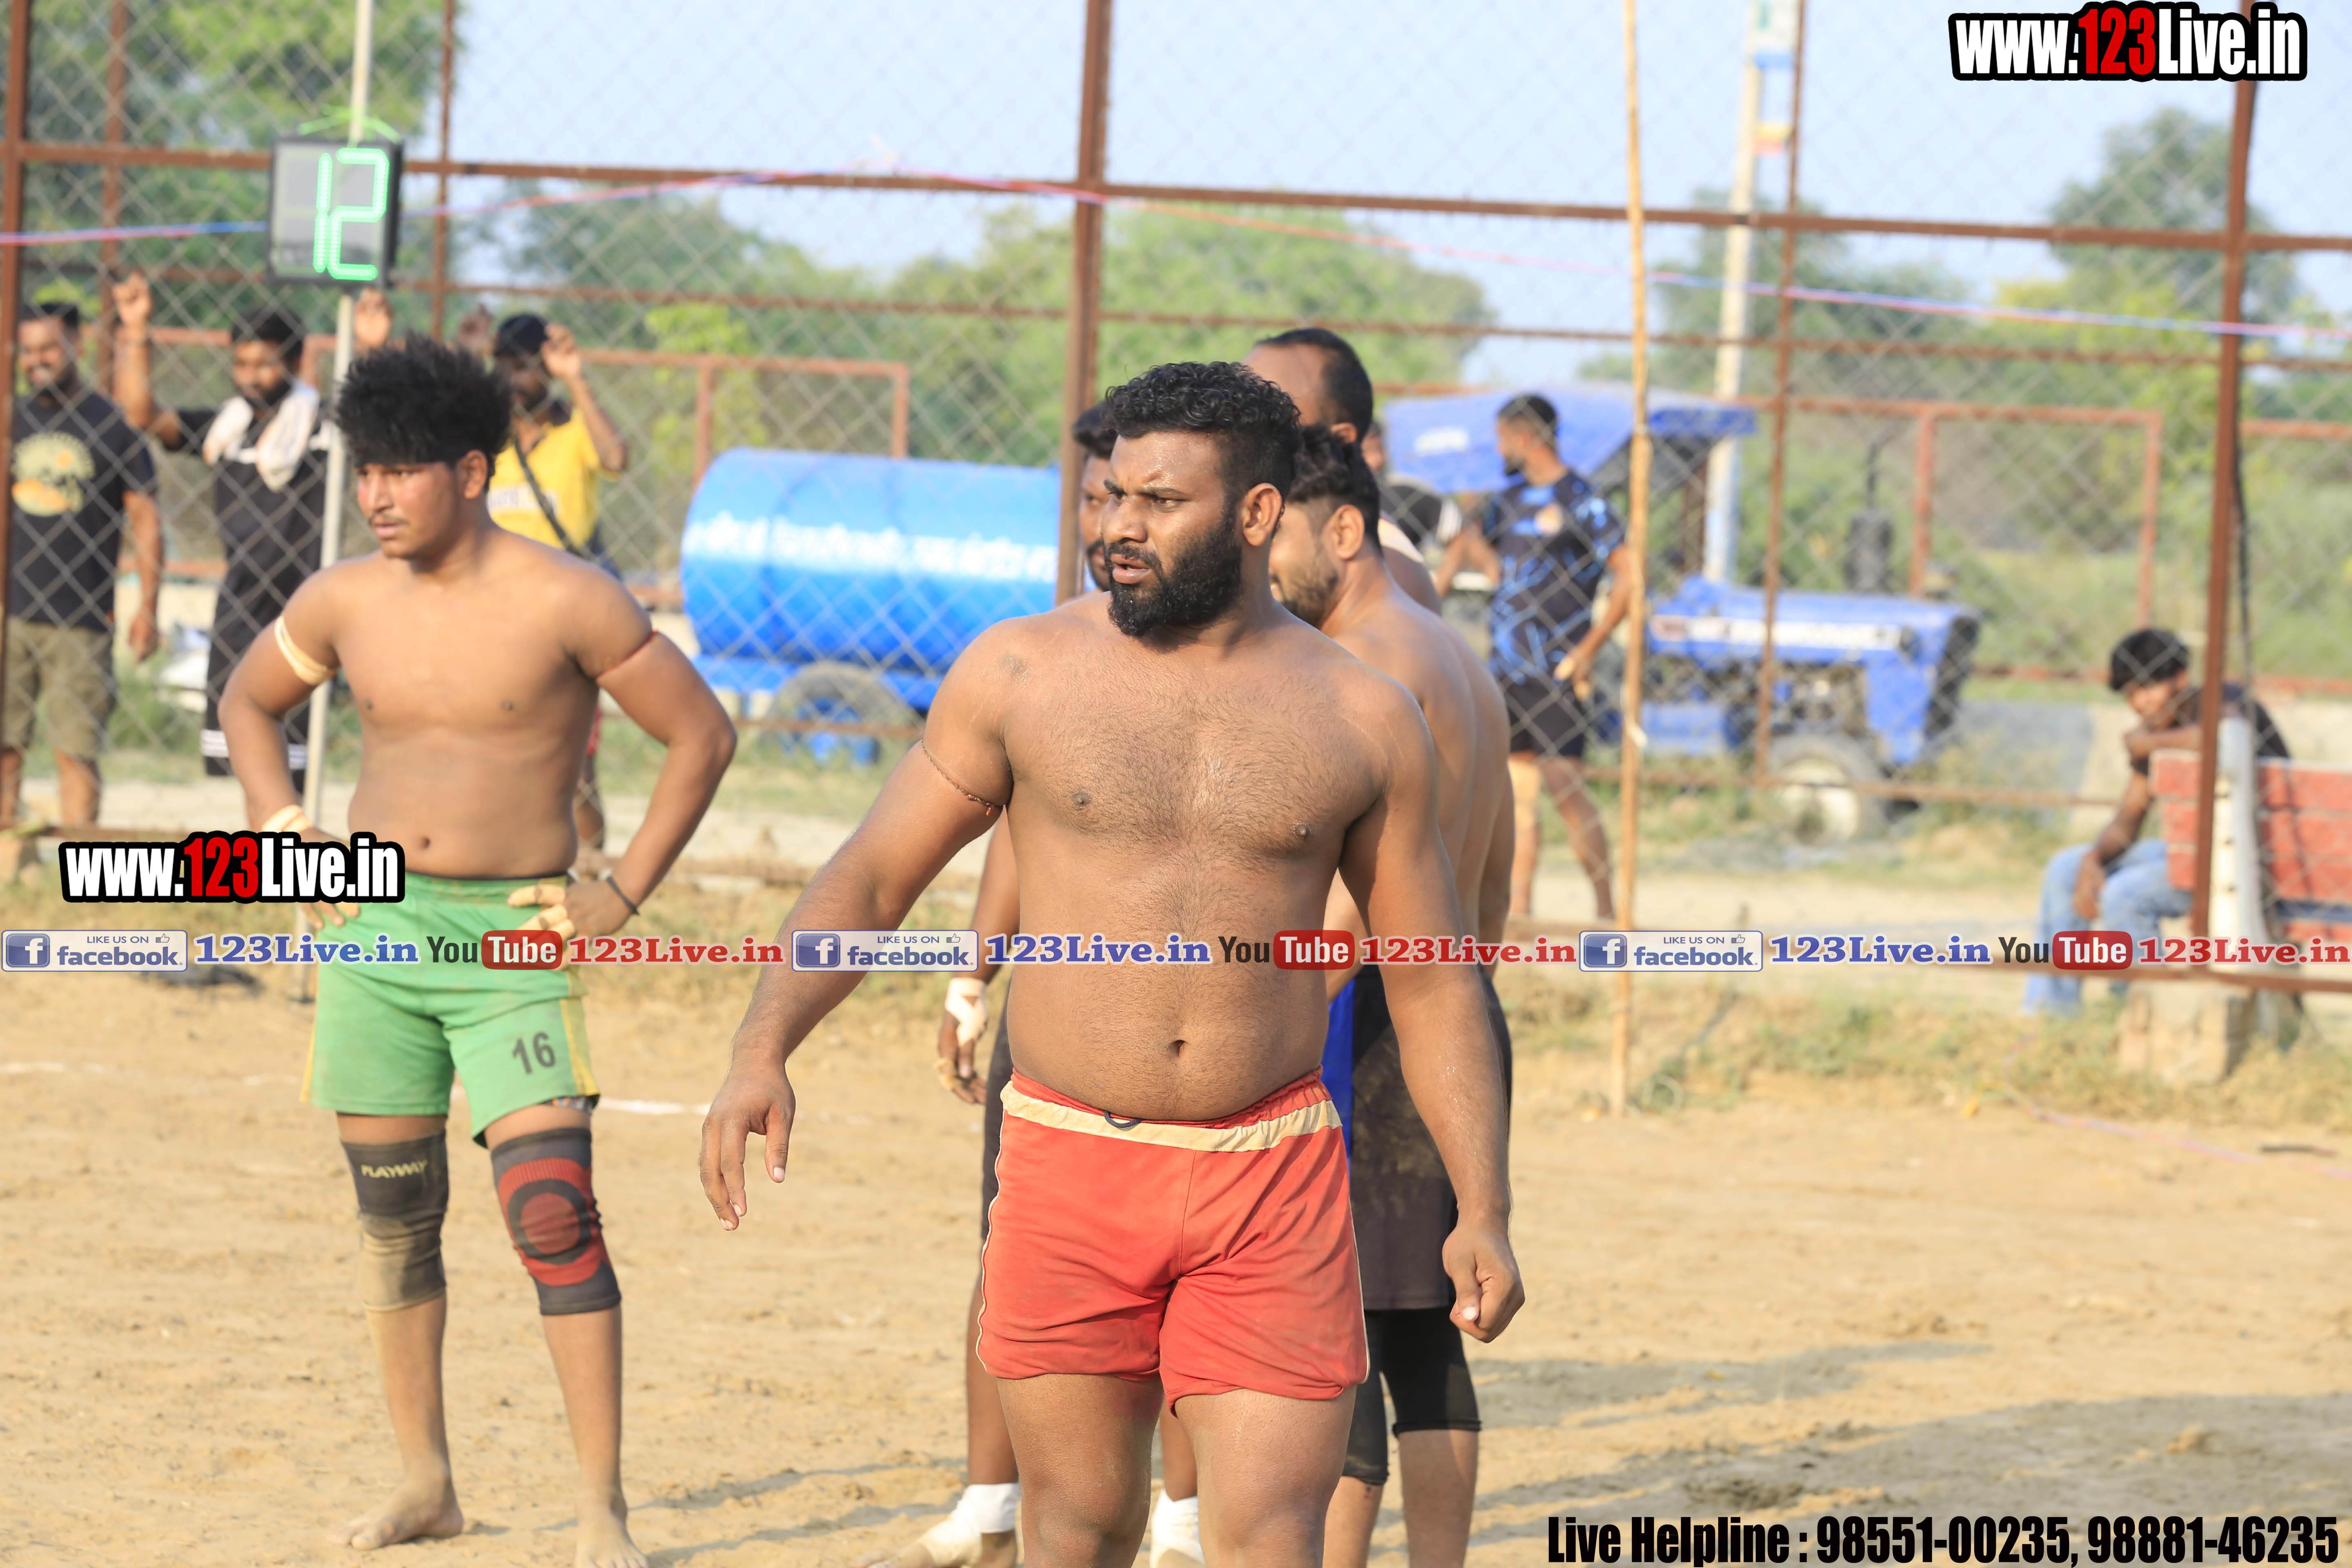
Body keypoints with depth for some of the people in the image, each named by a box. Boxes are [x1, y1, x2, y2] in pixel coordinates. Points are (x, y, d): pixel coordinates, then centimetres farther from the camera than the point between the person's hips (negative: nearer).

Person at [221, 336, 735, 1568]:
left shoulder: (565, 604, -9)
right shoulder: (345, 602, 4)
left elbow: (702, 737, -2)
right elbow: (249, 701, 23)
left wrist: (623, 894, -4)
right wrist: (283, 840, 11)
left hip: (514, 937, -4)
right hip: (376, 928, 5)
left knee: (554, 1215, -14)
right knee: (394, 1214, 9)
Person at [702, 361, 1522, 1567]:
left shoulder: (1363, 722, 3)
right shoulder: (1020, 675, 2)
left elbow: (1432, 984, 9)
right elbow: (870, 879, 4)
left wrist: (1483, 1210, 1)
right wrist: (761, 1050, -12)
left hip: (1273, 1186, -1)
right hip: (1071, 1167, 1)